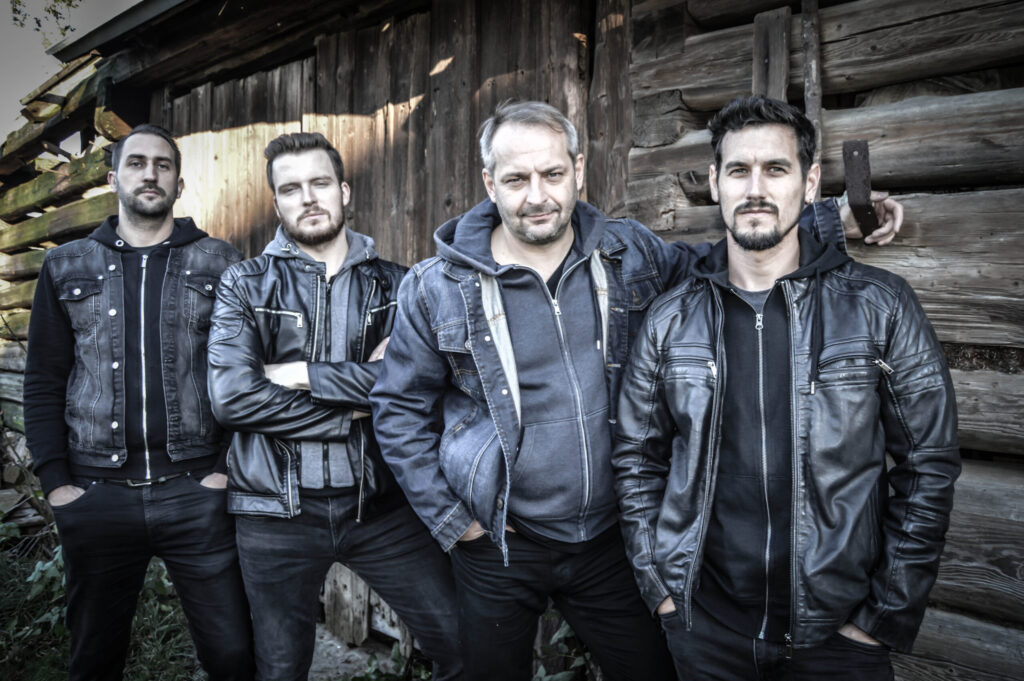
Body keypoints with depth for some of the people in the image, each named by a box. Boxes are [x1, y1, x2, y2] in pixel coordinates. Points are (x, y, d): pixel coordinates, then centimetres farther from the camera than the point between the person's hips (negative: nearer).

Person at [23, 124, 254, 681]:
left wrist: (227, 468, -7)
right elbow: (43, 381, 8)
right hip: (95, 497, 2)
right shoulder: (66, 268, 10)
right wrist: (55, 482, -1)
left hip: (197, 493, -2)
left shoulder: (220, 264, 4)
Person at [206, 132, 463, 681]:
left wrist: (304, 374, -15)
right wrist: (352, 409, -13)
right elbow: (231, 395, -14)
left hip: (380, 505, 1)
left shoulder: (394, 285, 3)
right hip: (276, 510, 0)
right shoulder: (244, 285, 1)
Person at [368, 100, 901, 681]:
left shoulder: (631, 253, -4)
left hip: (613, 537, 2)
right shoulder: (437, 289, -10)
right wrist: (449, 519, -5)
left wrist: (833, 222, -1)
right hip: (500, 547, -1)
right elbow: (400, 411, -2)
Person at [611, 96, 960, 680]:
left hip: (838, 632, -1)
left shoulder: (881, 307, -6)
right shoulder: (671, 319, -2)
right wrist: (658, 583, 0)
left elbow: (929, 462, -4)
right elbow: (637, 457, 4)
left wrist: (888, 615, -5)